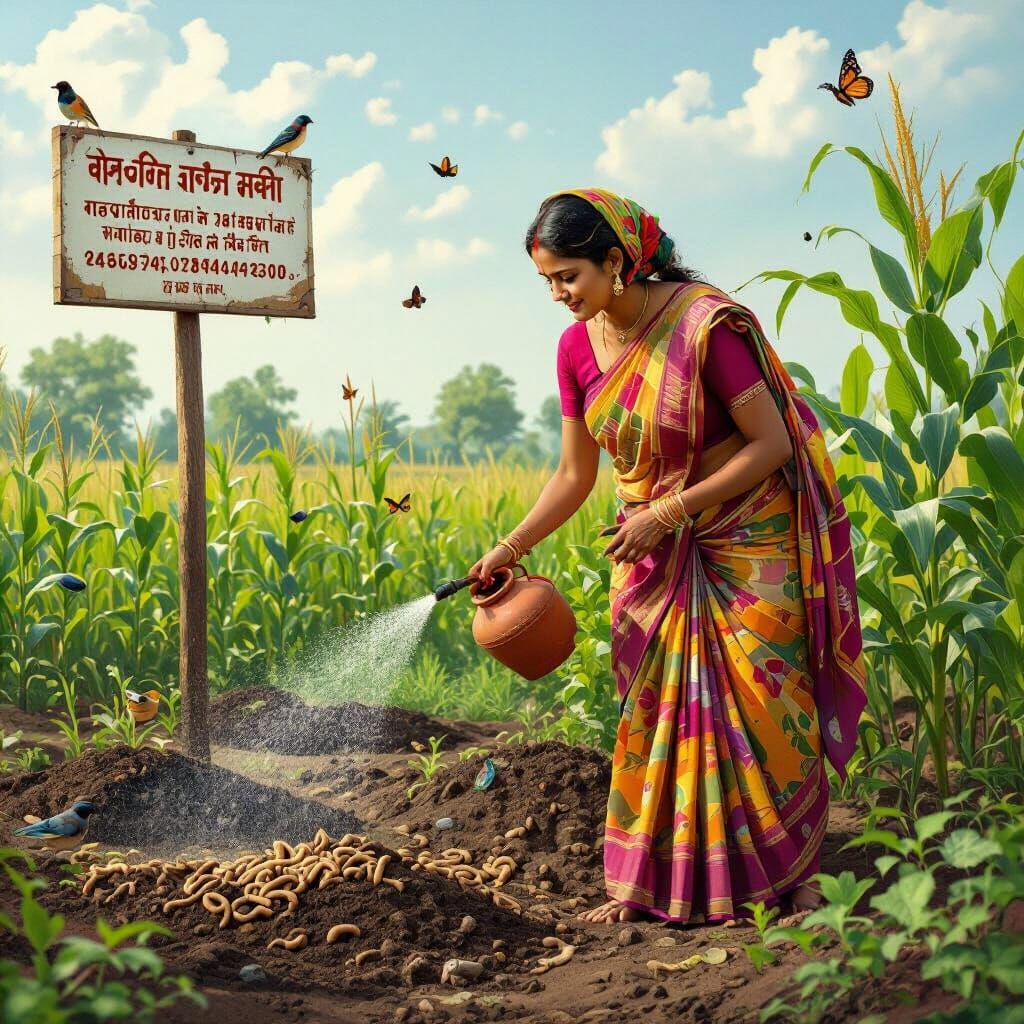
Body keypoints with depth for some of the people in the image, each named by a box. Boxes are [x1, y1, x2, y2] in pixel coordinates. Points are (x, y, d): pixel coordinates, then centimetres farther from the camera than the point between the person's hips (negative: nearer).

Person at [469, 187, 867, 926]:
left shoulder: (707, 325, -21)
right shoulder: (578, 347, -2)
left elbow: (771, 444, -19)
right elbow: (575, 475, 5)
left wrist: (671, 511, -21)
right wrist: (509, 550, -4)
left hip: (747, 545, -5)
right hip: (653, 556, 6)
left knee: (764, 708, -1)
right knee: (652, 711, 6)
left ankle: (794, 879, 14)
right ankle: (650, 884, 15)